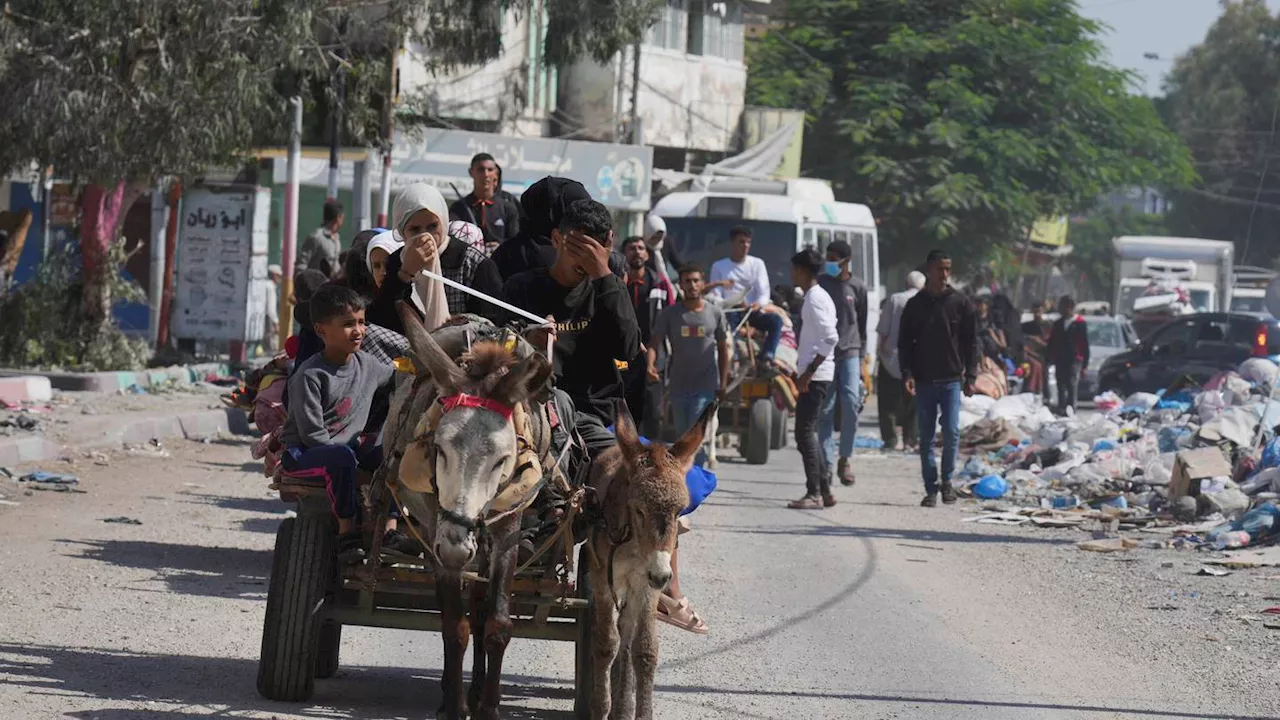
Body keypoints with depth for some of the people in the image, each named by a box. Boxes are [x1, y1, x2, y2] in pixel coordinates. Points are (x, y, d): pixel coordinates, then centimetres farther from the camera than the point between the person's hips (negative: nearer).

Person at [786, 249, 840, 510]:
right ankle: (824, 490, 16)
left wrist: (808, 373, -22)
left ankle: (814, 493, -11)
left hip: (815, 376, -10)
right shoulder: (817, 297, 17)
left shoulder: (815, 299, -14)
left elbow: (830, 338, -22)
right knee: (809, 432, 13)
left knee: (805, 433, -10)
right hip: (815, 375, 10)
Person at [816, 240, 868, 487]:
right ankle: (827, 464, 2)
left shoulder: (857, 288, 5)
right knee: (825, 410, -1)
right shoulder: (819, 284, 5)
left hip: (849, 353, -1)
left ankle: (845, 459, 0)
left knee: (851, 403, -14)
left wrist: (861, 358, 5)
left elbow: (862, 325, 10)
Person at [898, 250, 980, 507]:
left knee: (951, 432, -9)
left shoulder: (960, 303, 3)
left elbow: (971, 342, 5)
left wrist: (970, 375, -2)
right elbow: (904, 342, 6)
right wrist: (907, 373, -6)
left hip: (951, 380, -1)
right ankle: (931, 489, 8)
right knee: (926, 437, 3)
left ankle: (947, 480, 10)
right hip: (924, 380, 1)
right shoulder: (915, 305, 5)